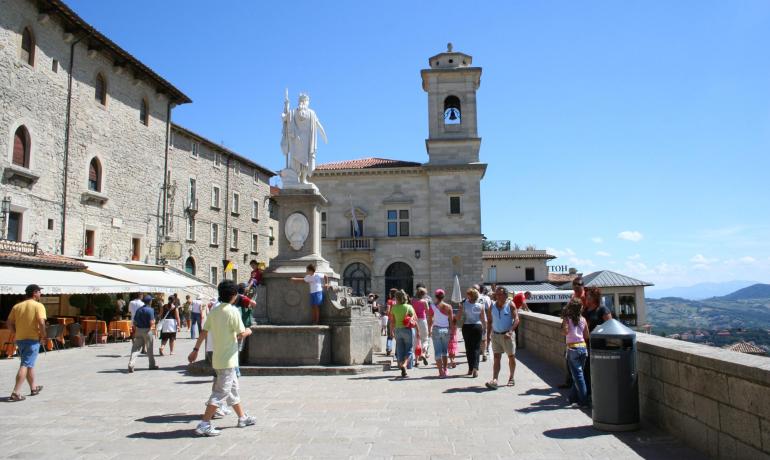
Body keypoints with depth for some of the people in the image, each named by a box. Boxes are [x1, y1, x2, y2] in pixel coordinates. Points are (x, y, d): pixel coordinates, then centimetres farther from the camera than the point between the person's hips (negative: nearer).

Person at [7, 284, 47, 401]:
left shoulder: (17, 306, 10)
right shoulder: (38, 306, -9)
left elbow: (9, 323, 7)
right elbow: (41, 322, -20)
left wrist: (17, 333, 14)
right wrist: (43, 335, -8)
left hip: (19, 339, 7)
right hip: (33, 339, -7)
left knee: (29, 364, 19)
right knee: (25, 365, -6)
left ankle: (34, 387, 32)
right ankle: (16, 393, -12)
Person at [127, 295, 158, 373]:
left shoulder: (138, 310, 9)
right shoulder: (150, 310, -11)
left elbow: (134, 322, 10)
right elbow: (151, 322, -16)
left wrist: (135, 331, 16)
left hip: (138, 330, 5)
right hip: (147, 330, -5)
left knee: (136, 348, 4)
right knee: (149, 348, 7)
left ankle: (131, 364, -10)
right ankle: (152, 365, 18)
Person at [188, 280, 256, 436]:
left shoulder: (214, 311, 4)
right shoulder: (232, 311, -16)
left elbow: (203, 332, 6)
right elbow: (241, 334, -16)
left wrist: (195, 350, 12)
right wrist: (248, 331, 5)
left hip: (218, 357, 8)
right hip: (228, 359, -8)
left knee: (233, 388, 19)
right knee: (221, 392, -4)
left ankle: (243, 417, 31)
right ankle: (204, 424, -5)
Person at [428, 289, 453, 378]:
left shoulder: (433, 306, -7)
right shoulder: (448, 307, -1)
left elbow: (429, 320, -5)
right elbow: (451, 320, 1)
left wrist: (429, 330, 9)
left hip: (436, 329, -2)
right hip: (446, 330, 2)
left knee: (438, 351, 2)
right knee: (445, 350, 19)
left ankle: (441, 372, -2)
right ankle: (445, 370, 23)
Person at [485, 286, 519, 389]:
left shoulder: (510, 305, -5)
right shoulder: (493, 305, 6)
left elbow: (516, 320, -12)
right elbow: (489, 320, 12)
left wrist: (510, 332, -23)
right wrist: (488, 333, 4)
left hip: (507, 335, -3)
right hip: (495, 334, 3)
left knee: (511, 357, 9)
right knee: (496, 358, -3)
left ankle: (511, 378, 26)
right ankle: (494, 380, -10)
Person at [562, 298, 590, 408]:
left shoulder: (567, 319, -8)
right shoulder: (583, 320, 4)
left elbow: (565, 332, -21)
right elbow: (587, 336, 6)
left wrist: (563, 323, -5)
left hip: (573, 348, -5)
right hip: (583, 347, 5)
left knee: (578, 375, -2)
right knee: (578, 374, 16)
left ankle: (583, 401, -3)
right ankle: (573, 397, 26)